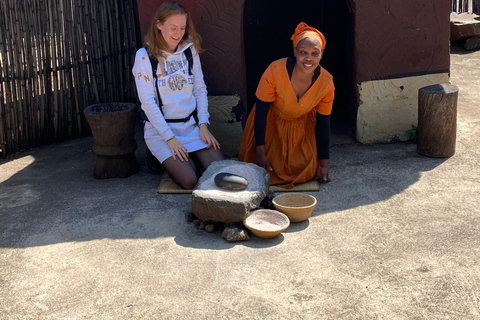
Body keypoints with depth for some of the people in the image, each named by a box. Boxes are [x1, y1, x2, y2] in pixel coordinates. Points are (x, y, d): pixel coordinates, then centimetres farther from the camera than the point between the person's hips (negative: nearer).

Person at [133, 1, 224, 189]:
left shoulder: (190, 50, 4)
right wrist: (170, 138, -16)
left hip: (192, 125, 4)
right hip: (160, 129, -4)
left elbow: (200, 89, 7)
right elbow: (148, 101, -11)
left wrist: (203, 125, -5)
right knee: (189, 180, -20)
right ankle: (164, 159, 11)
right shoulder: (144, 56, -8)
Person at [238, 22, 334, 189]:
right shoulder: (275, 71, -32)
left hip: (302, 127, 2)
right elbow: (261, 111, -21)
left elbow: (323, 122, -8)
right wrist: (260, 152, -20)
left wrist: (323, 162, -4)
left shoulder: (326, 82, -22)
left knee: (305, 172, -6)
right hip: (270, 124, -2)